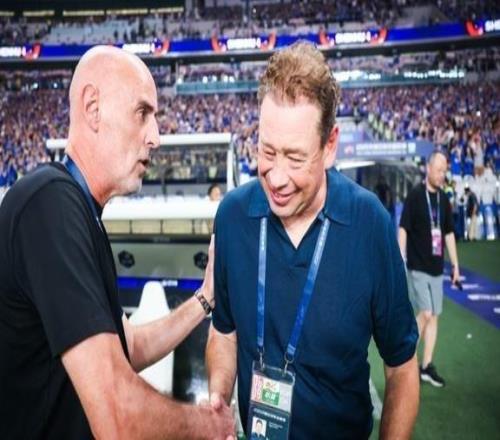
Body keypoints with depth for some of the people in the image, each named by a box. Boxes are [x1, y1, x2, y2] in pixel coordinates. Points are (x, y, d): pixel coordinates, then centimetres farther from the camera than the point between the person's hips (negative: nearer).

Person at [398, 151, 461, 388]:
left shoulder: (444, 200, 8)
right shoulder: (415, 196, -9)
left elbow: (449, 234, 14)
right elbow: (403, 229, -11)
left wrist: (455, 265, 12)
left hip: (436, 267, 6)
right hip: (417, 266, -6)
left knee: (434, 316, 7)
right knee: (425, 314, -9)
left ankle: (426, 366, 16)